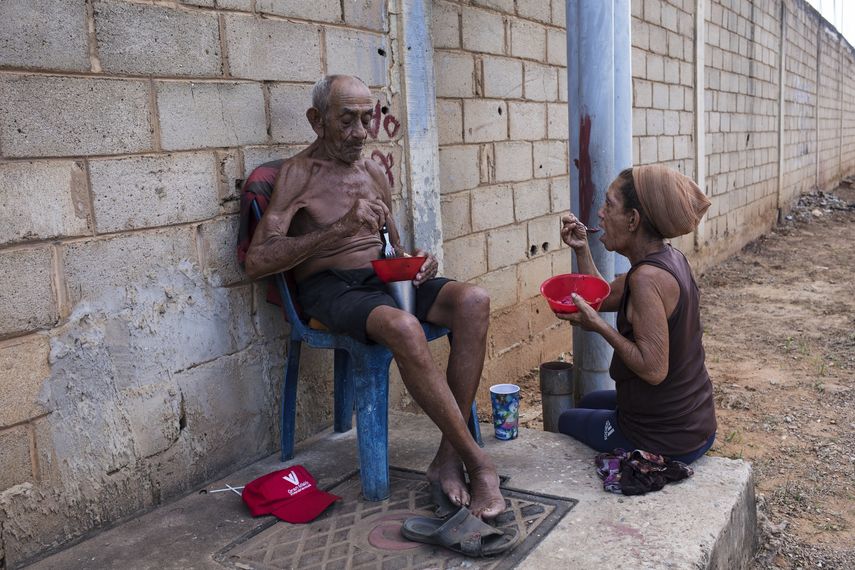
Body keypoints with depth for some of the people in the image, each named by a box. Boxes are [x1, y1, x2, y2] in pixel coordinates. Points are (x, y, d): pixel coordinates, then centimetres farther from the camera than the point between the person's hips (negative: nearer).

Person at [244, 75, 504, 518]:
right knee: (403, 327, -38)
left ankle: (449, 456, -21)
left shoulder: (374, 173, 18)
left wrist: (416, 262, 2)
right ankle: (476, 462, -25)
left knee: (473, 301, -23)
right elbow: (256, 261, -14)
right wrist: (340, 229, -22)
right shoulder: (297, 174, -2)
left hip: (384, 278, 6)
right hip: (330, 287, -6)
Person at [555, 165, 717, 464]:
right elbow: (602, 298, 11)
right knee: (590, 403, 33)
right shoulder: (668, 257, 0)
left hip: (665, 438, -8)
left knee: (565, 422, 19)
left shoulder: (648, 277, -30)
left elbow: (654, 369, -30)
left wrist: (598, 326, -24)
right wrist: (581, 249, 0)